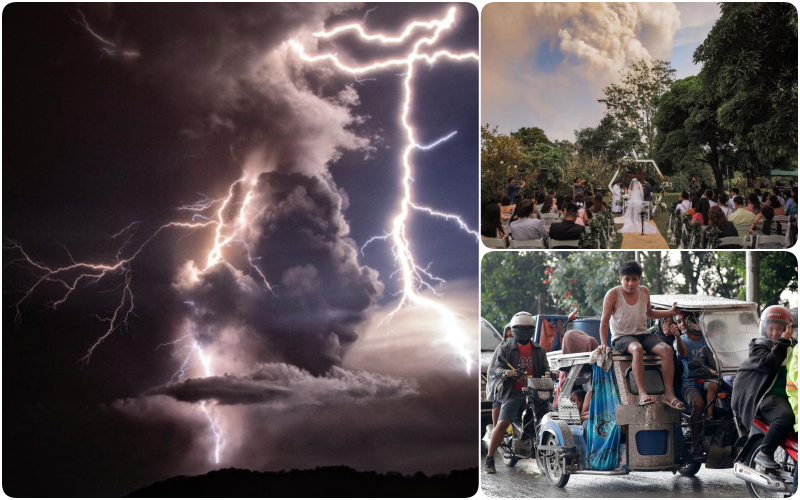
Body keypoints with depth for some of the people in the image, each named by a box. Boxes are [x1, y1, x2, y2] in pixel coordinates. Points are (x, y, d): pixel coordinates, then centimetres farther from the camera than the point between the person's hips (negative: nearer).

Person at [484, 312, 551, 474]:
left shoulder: (539, 350, 18)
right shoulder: (505, 348, 8)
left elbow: (545, 367, 13)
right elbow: (496, 367, -1)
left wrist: (548, 373, -11)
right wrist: (505, 372, -24)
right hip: (514, 393, -3)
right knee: (502, 423, -17)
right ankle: (489, 460, -11)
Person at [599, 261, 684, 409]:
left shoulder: (644, 292, 9)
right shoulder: (613, 294, -7)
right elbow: (604, 321, -5)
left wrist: (670, 312, 18)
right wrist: (604, 345, -13)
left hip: (642, 334, 5)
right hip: (621, 337, -5)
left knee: (667, 349, -22)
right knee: (637, 349, -39)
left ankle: (668, 393, -24)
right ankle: (642, 394, -43)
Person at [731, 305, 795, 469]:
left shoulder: (790, 348, 25)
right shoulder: (758, 347, 2)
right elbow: (768, 364, -18)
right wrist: (782, 343, -14)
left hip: (787, 394, 8)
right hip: (766, 395, -8)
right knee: (786, 416, -35)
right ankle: (764, 454, -22)